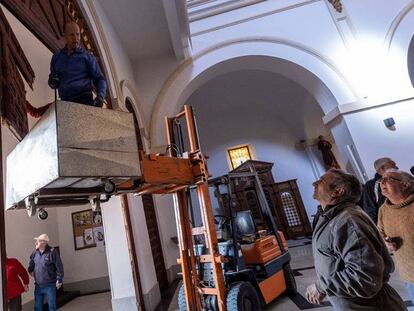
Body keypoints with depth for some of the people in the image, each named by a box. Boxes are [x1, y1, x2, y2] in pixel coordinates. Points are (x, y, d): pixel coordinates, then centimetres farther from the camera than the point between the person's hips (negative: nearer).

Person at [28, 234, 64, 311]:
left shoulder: (52, 252, -16)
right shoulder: (35, 253, 2)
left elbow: (59, 267, -14)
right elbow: (31, 265, 25)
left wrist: (59, 280, -14)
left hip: (50, 285, -5)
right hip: (38, 286, 5)